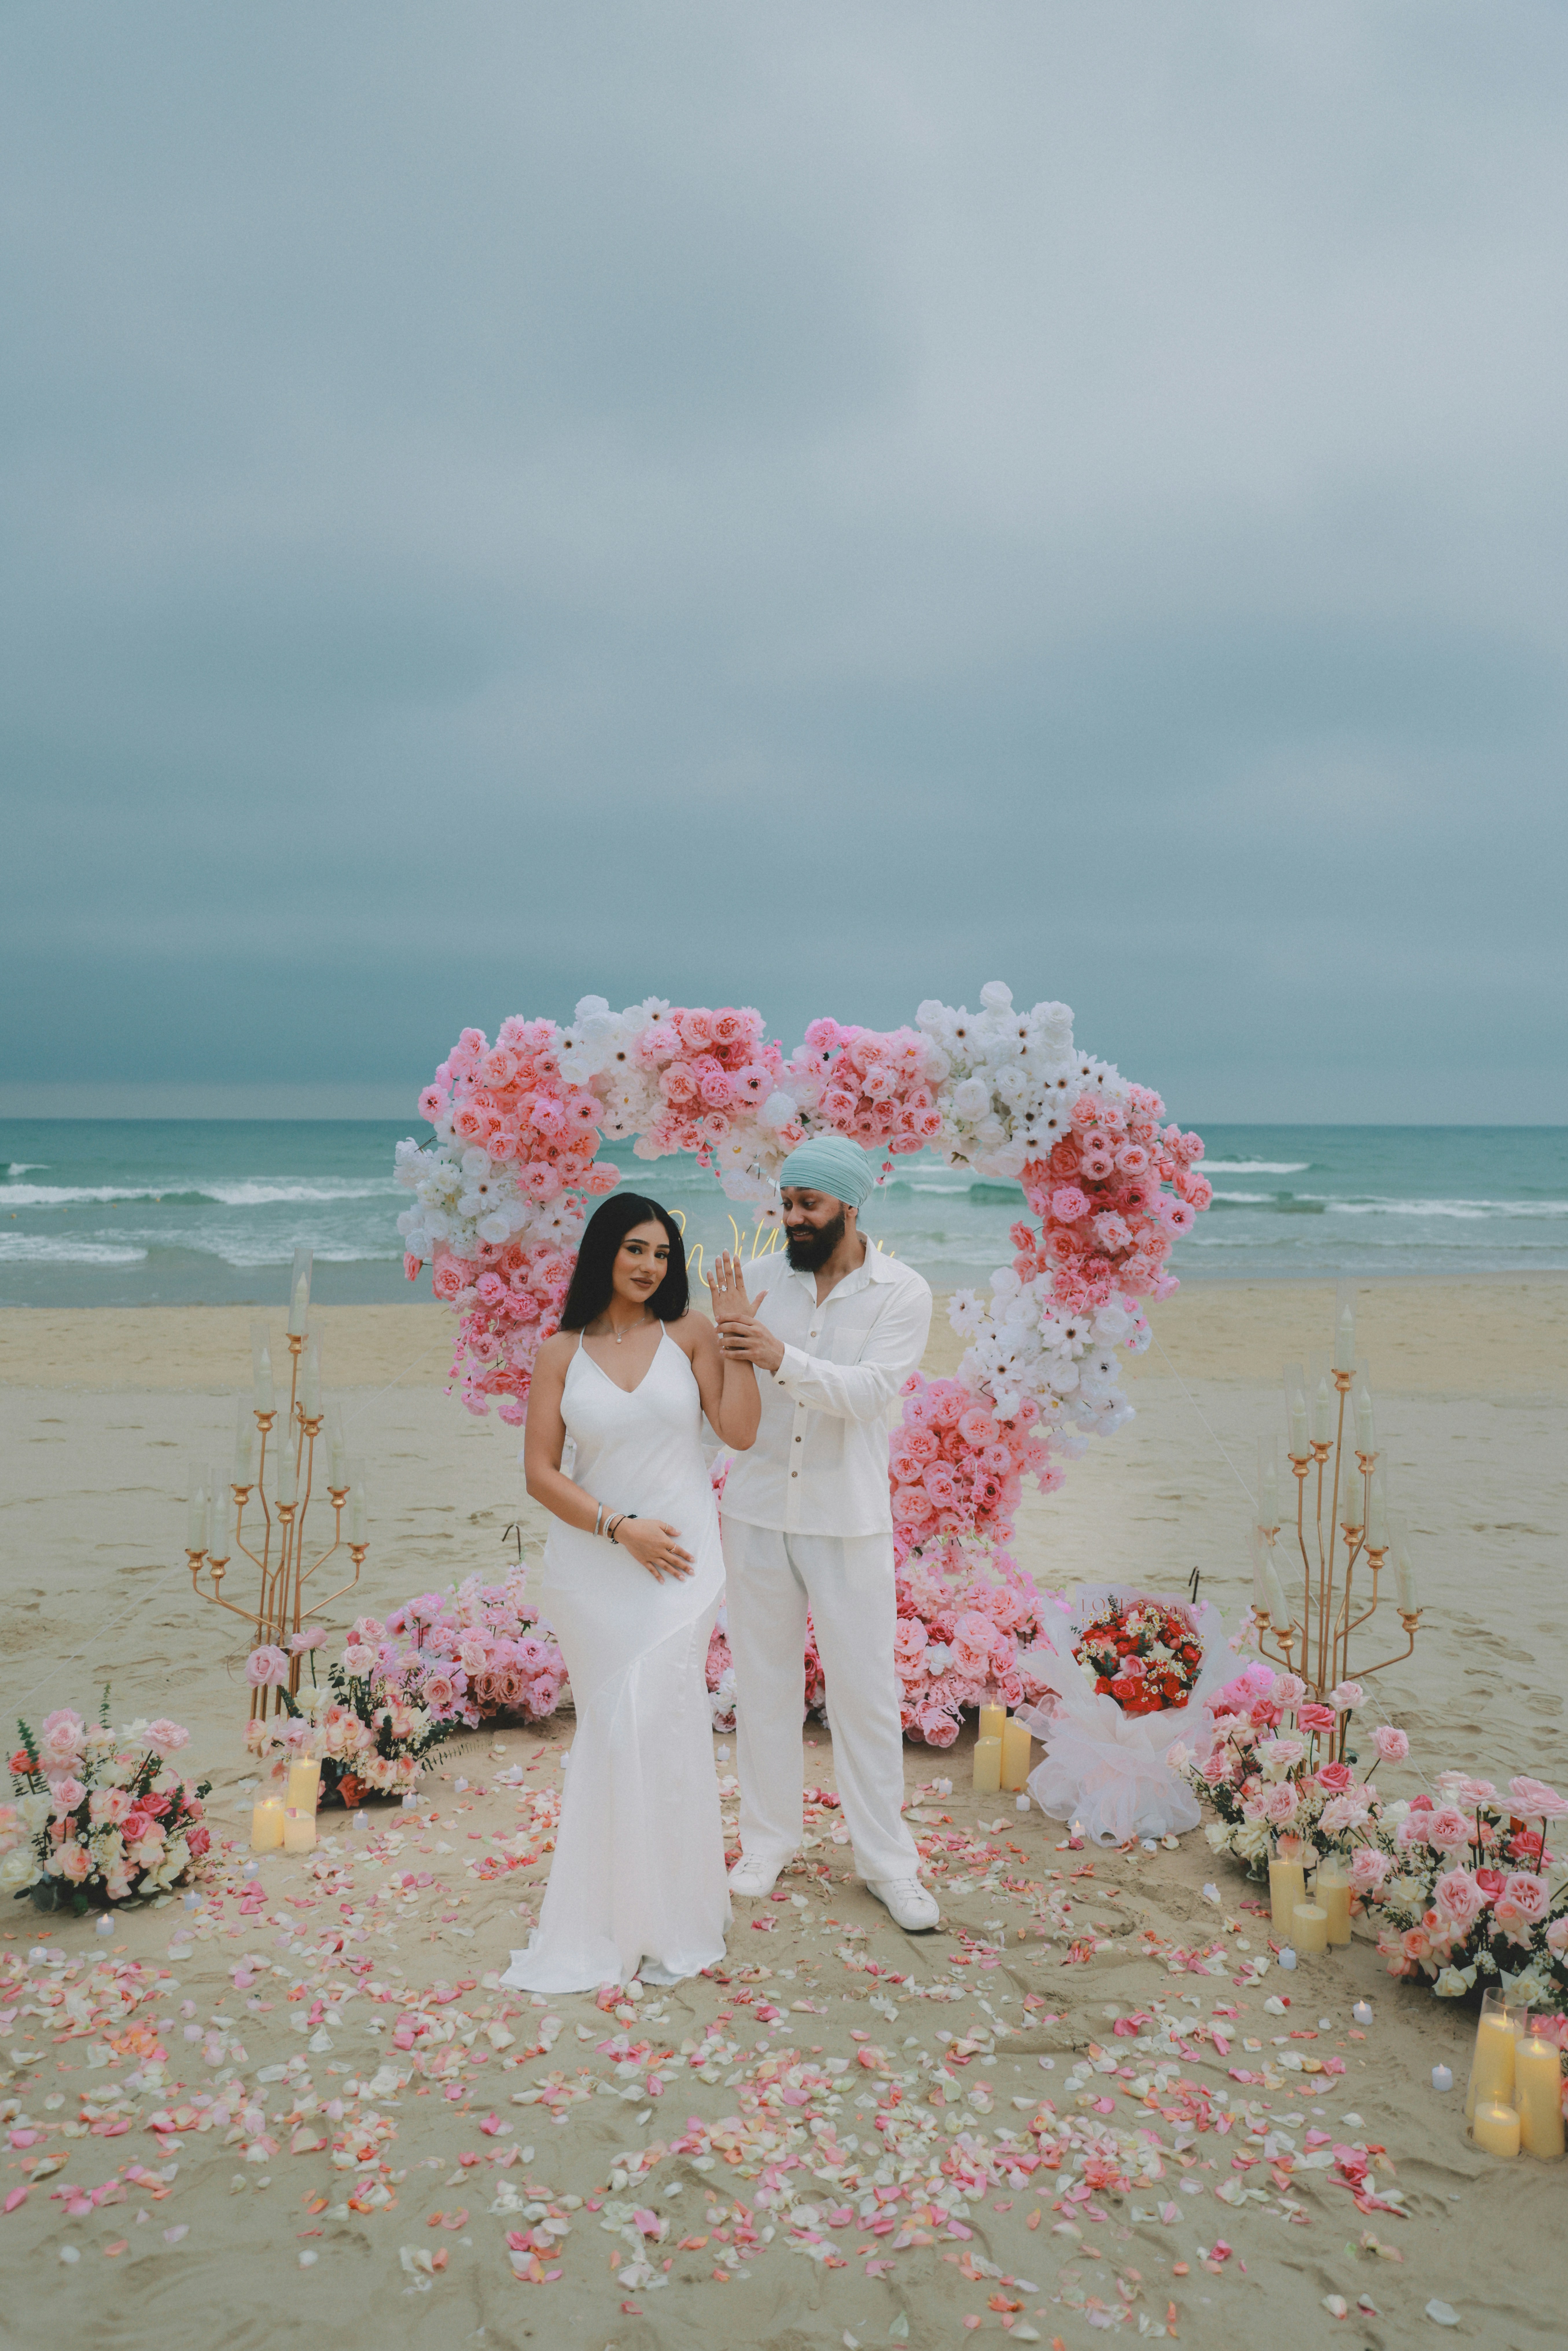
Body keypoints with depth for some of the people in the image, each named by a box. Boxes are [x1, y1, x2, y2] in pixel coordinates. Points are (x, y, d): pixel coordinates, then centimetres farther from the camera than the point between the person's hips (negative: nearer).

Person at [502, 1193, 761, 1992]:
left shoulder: (689, 1334, 2)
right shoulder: (562, 1353, 2)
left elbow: (740, 1430, -8)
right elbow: (540, 1473, -1)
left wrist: (735, 1332, -10)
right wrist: (620, 1528, -11)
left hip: (679, 1562, -1)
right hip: (595, 1563, 1)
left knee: (644, 1725, -6)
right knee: (614, 1730, 6)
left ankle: (658, 1918, 12)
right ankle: (614, 1911, 21)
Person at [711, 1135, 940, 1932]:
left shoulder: (901, 1293, -6)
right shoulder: (760, 1277, 1)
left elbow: (869, 1392, -20)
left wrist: (781, 1358, -33)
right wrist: (720, 1340, -15)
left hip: (848, 1521, -2)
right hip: (757, 1512, 2)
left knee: (865, 1689, 4)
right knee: (762, 1680, 12)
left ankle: (888, 1861, 20)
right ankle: (768, 1841, 29)